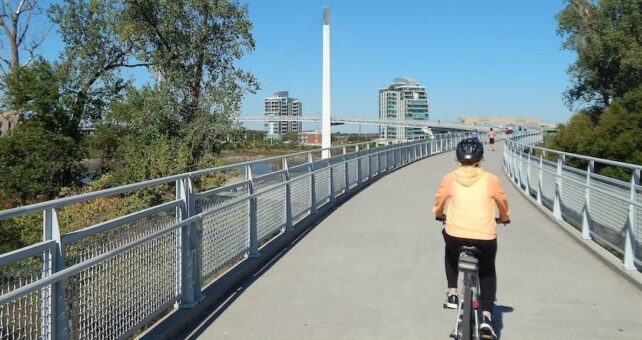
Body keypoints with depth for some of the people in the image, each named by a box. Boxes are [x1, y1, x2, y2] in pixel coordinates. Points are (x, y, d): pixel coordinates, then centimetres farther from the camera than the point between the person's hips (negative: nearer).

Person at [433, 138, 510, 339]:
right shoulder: (490, 179, 3)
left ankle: (452, 294, 27)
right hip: (485, 238, 0)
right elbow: (503, 204, 17)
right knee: (487, 272, 26)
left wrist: (439, 214, 38)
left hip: (455, 236, 0)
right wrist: (504, 218, 39)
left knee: (451, 251, 36)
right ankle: (487, 318, 10)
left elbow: (438, 204, 16)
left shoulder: (449, 179, 3)